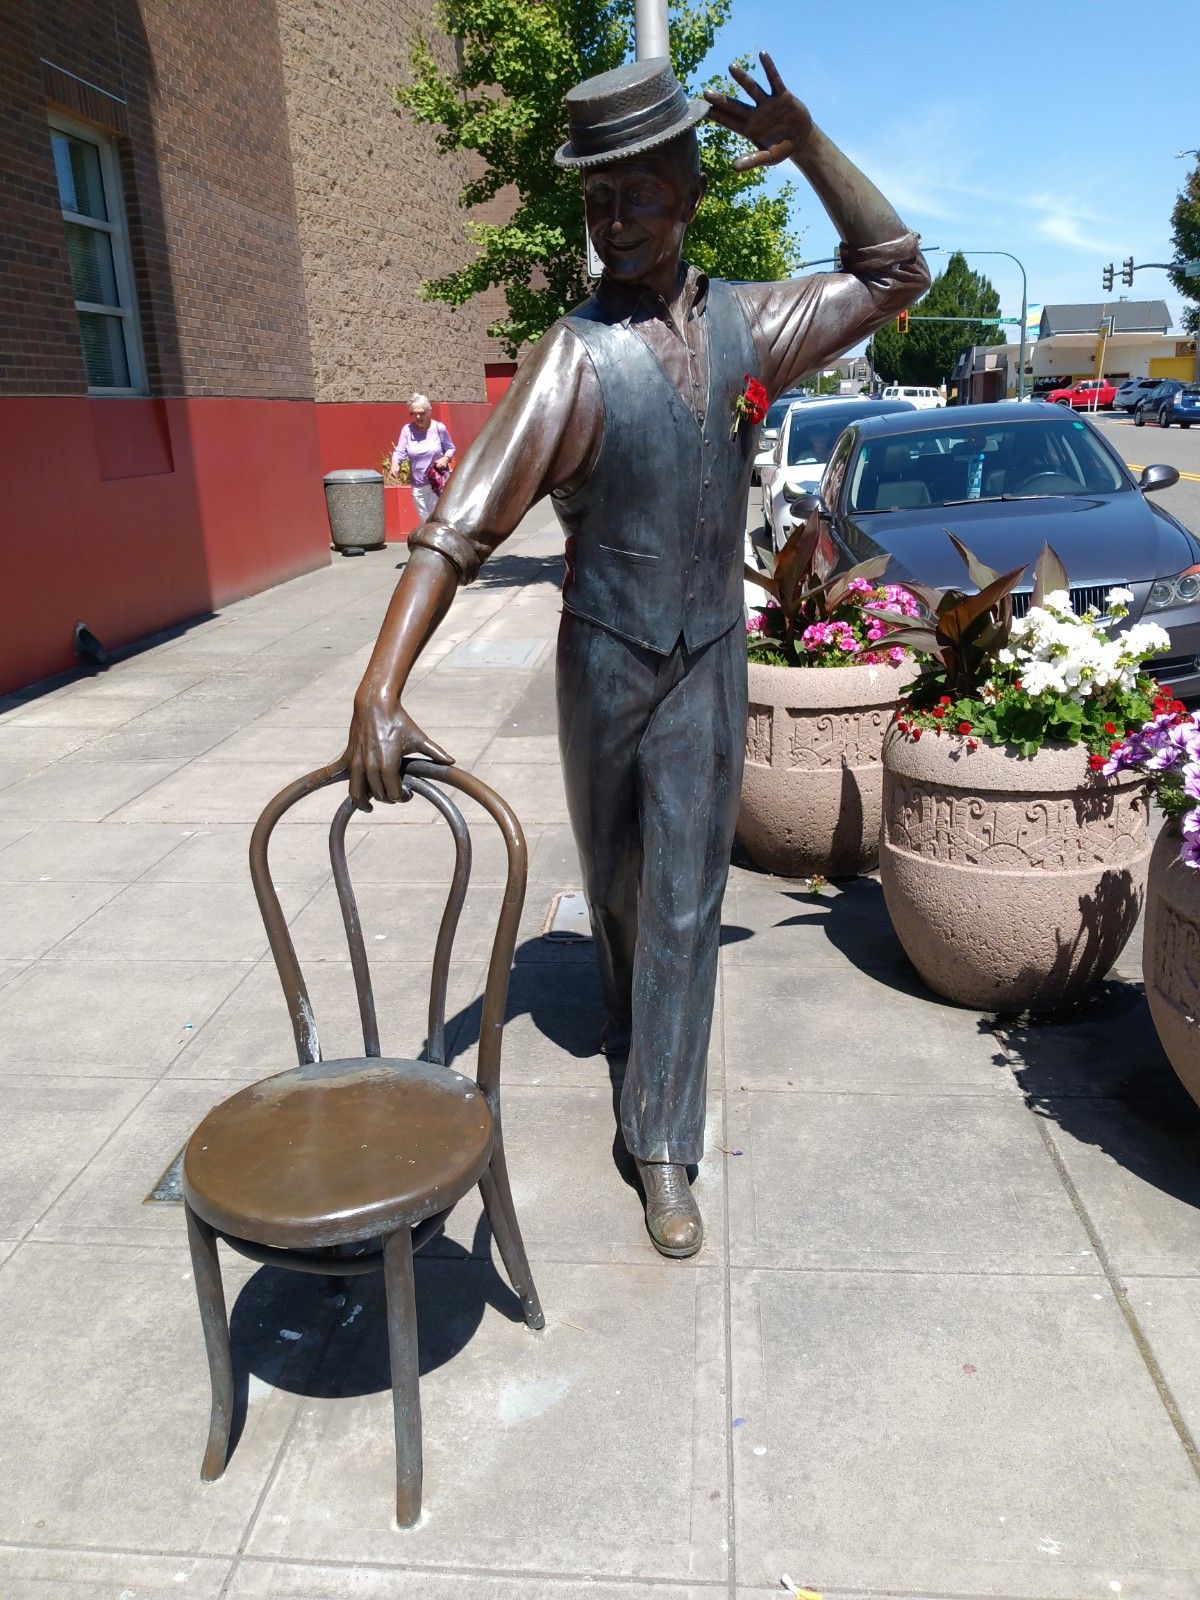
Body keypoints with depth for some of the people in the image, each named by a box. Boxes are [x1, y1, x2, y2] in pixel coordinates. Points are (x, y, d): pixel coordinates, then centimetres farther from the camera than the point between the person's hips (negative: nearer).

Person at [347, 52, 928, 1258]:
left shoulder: (746, 325, 0)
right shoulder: (574, 358, -14)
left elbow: (895, 272, 13)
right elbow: (462, 524, -23)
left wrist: (806, 148, -4)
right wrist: (381, 688, -35)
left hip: (709, 661, 2)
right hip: (604, 661, -2)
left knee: (685, 900, 1)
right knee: (616, 883, 16)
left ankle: (661, 1148, 11)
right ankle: (636, 1042, 46)